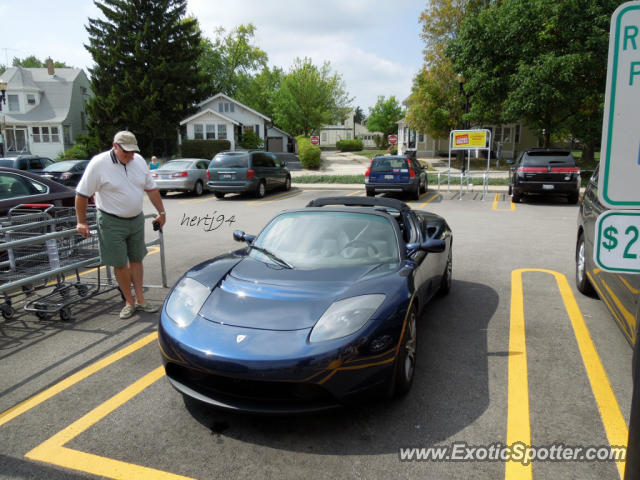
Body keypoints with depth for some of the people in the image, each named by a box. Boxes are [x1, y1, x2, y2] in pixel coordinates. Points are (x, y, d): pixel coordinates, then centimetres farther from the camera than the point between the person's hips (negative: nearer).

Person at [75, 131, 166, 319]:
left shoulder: (139, 161, 1)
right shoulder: (99, 164, -14)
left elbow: (151, 189, 11)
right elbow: (82, 194, -9)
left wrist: (161, 212, 12)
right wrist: (82, 222, -5)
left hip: (136, 219, 5)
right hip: (112, 223, -5)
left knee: (136, 260, 10)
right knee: (120, 264, 2)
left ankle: (140, 299, 19)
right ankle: (129, 302, 14)